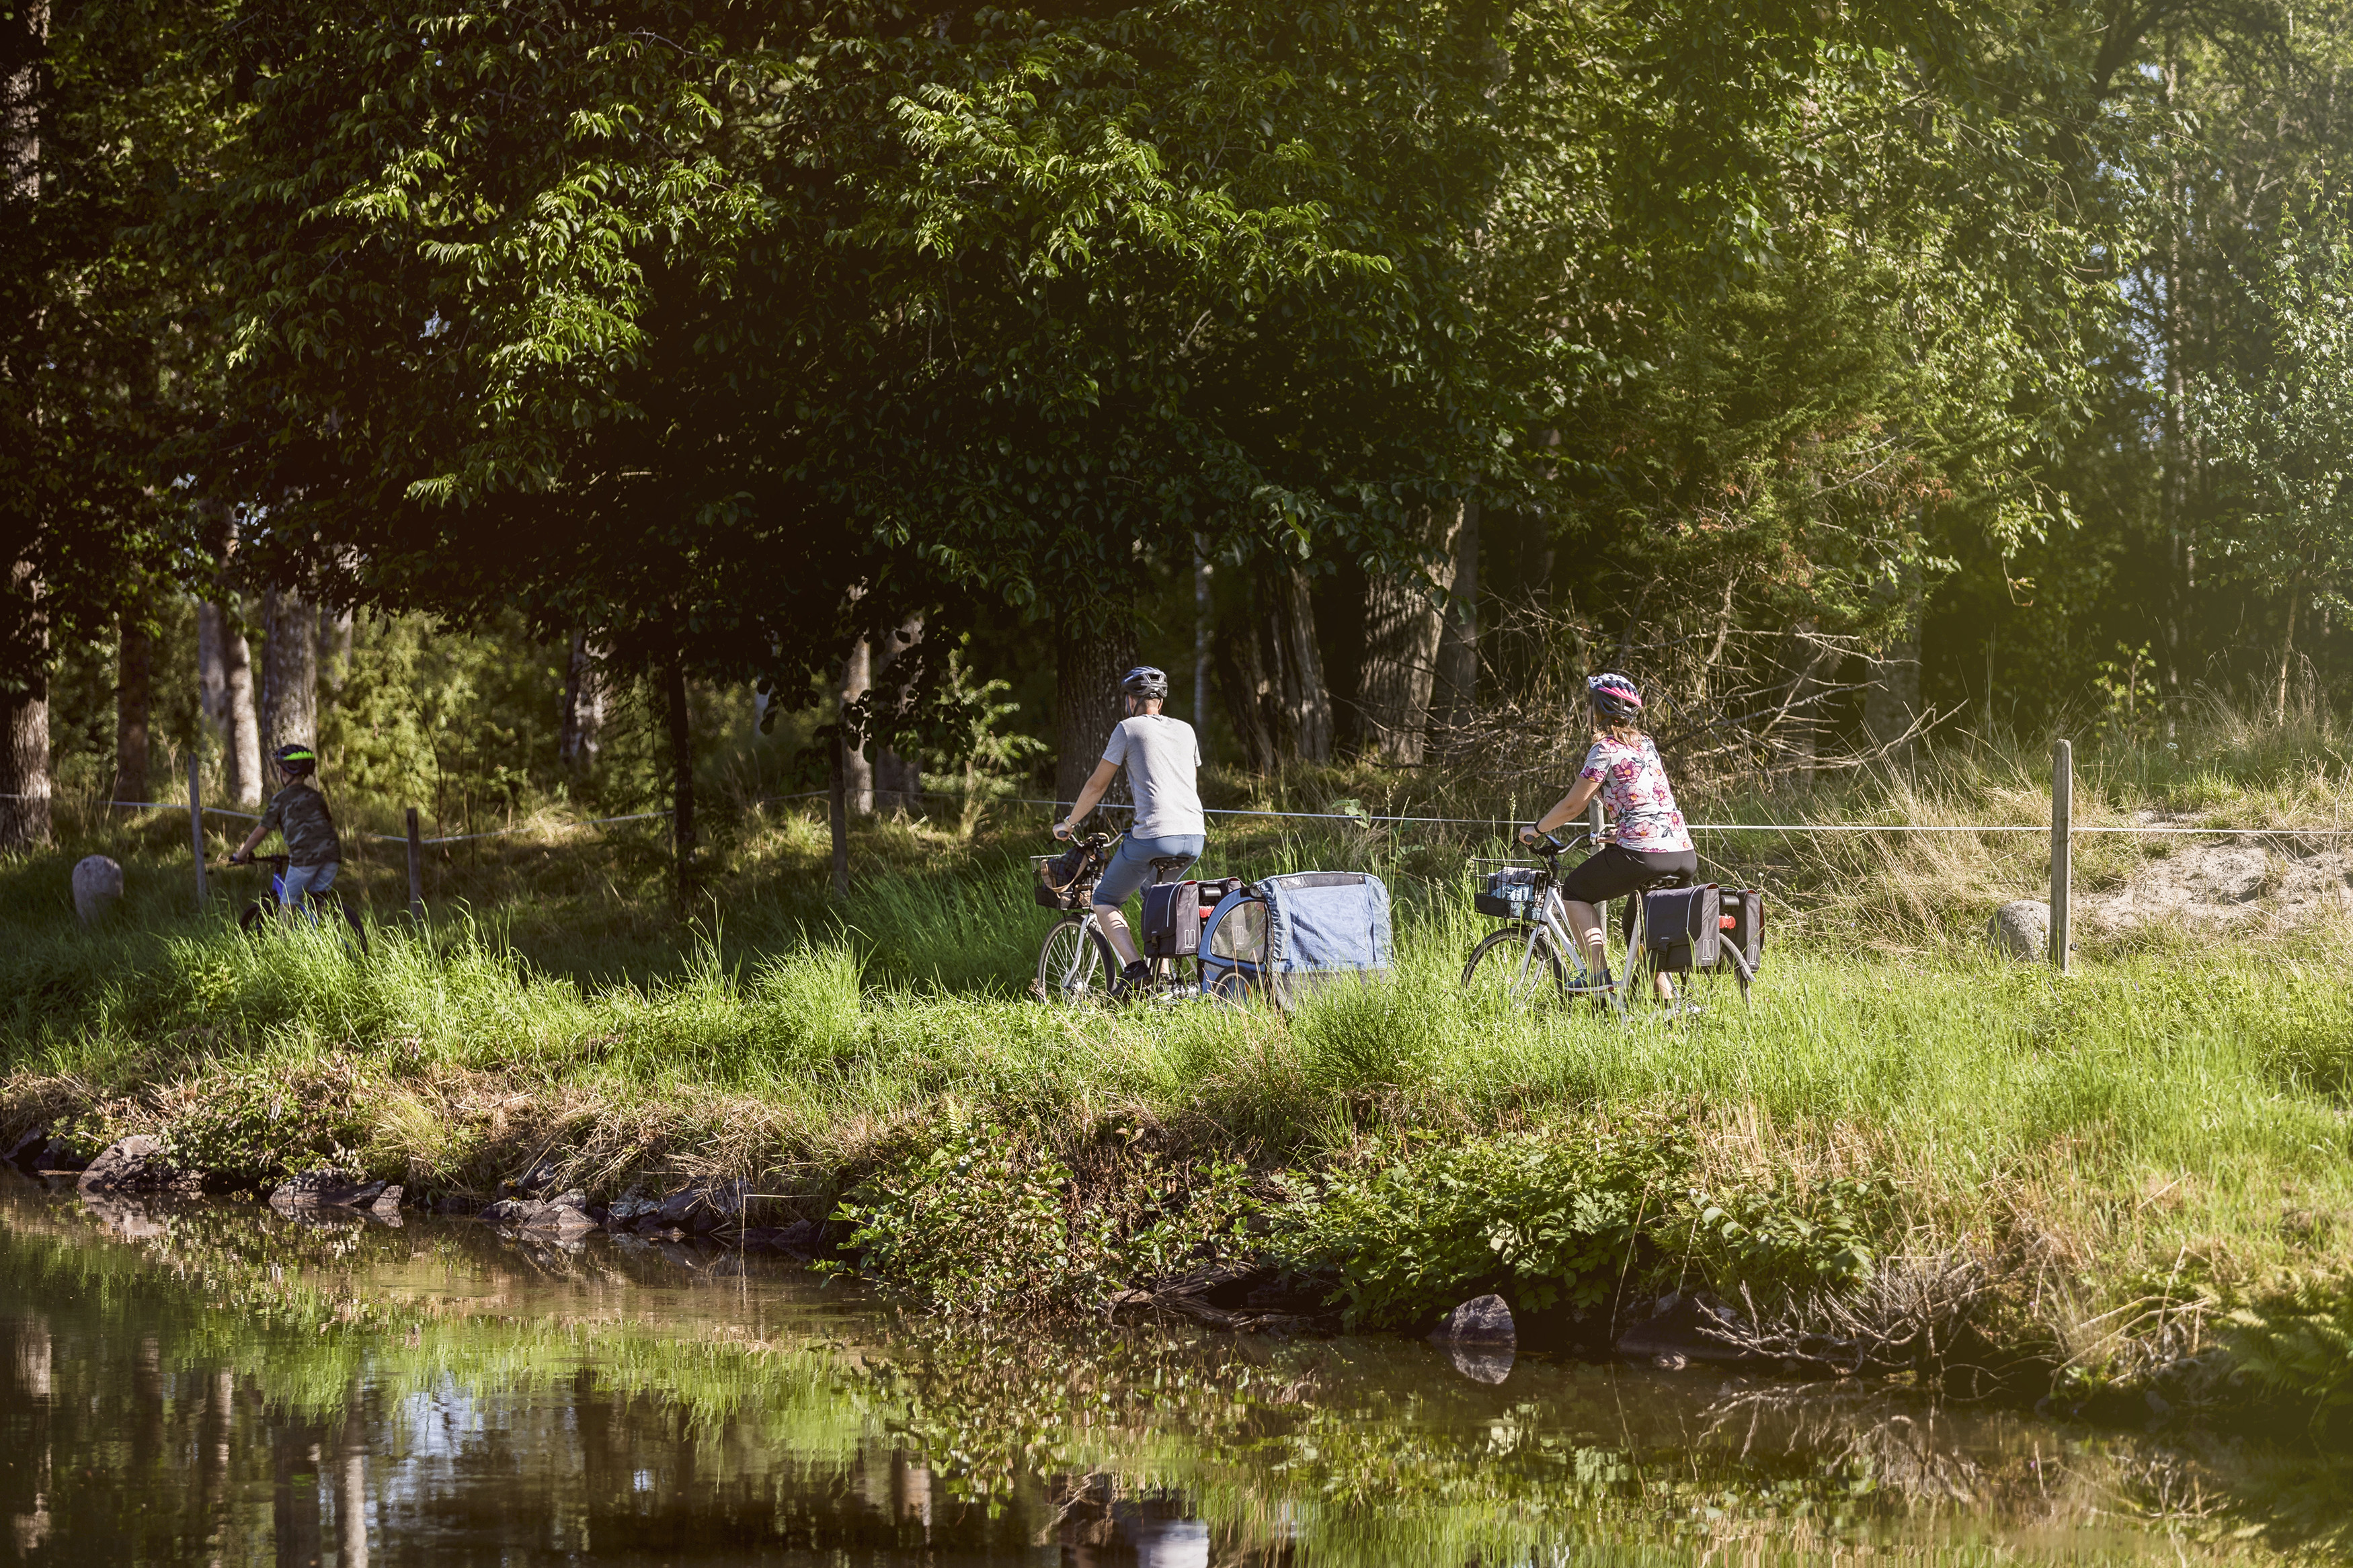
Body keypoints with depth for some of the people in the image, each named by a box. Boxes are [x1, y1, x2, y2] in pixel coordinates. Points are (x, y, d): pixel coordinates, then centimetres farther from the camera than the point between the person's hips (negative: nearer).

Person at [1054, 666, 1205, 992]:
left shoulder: (1129, 728, 4)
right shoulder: (1186, 731, 20)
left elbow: (1097, 785, 7)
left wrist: (1068, 823, 21)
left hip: (1153, 836, -6)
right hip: (1195, 838, 6)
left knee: (1104, 903, 10)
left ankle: (1134, 966, -12)